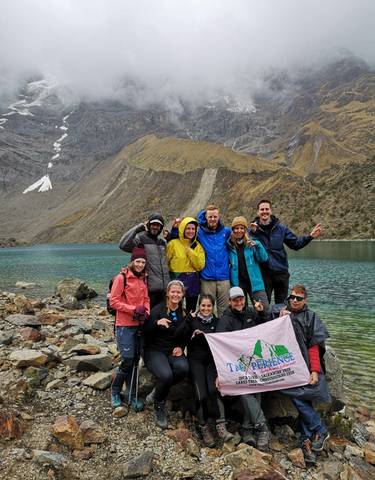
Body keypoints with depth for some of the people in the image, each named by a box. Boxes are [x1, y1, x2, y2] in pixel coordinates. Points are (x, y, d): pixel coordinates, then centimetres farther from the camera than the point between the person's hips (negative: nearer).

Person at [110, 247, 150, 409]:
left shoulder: (143, 279, 11)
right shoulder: (121, 277, -8)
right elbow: (114, 301, -11)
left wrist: (146, 313, -2)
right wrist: (134, 309, -16)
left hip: (139, 324, 6)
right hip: (124, 325, -6)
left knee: (135, 360, 10)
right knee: (127, 360, -7)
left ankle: (131, 395, 23)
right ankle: (115, 391, 17)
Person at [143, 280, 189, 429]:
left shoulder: (184, 313, 10)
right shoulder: (158, 309, -5)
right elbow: (146, 331, -14)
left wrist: (180, 348, 0)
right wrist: (157, 323, -32)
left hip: (173, 351, 4)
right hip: (154, 350, -4)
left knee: (183, 367, -31)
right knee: (166, 375, -32)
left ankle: (157, 391, -3)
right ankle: (159, 406, 0)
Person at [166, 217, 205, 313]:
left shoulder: (198, 246, 7)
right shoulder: (173, 243, -3)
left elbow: (200, 266, -3)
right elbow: (166, 262, -2)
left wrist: (190, 252, -9)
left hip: (193, 281, 4)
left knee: (191, 311, 13)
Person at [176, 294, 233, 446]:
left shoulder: (216, 322, 14)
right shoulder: (193, 320, 9)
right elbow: (180, 334, -7)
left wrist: (203, 335, -11)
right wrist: (189, 318, -16)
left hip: (212, 359, 1)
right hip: (196, 359, -1)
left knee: (213, 389, -23)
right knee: (201, 394, -18)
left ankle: (221, 426, -20)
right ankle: (204, 428, -5)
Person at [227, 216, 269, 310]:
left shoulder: (251, 243, 1)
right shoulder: (229, 245, 2)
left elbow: (264, 258, -6)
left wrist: (258, 245, -20)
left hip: (254, 282, 0)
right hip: (237, 284, 1)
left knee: (264, 308, -4)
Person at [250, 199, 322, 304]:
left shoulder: (281, 228, 5)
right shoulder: (252, 229, -3)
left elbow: (295, 243, 8)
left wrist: (310, 236, -4)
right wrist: (252, 232, -31)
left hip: (282, 272, 2)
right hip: (264, 273, -2)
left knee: (282, 304, 14)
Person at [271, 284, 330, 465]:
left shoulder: (310, 317, 7)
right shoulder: (281, 312, 11)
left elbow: (313, 346, 2)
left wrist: (315, 371, -6)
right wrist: (281, 318, -6)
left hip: (305, 365, -1)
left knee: (299, 396, -17)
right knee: (299, 396, -16)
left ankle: (307, 439, -2)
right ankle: (320, 430, 0)